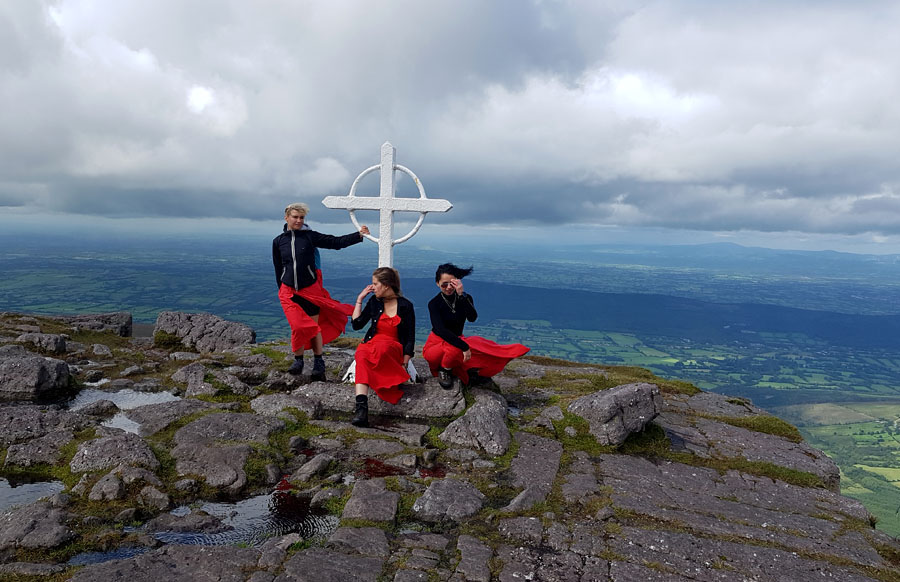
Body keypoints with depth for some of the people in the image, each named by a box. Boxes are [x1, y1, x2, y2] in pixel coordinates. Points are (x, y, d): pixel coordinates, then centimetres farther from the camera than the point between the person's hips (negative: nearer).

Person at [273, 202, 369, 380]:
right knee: (298, 327, -5)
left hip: (310, 289, -1)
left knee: (314, 327, 1)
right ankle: (298, 361, 14)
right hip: (289, 292, 1)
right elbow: (278, 269, 14)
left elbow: (336, 242, -4)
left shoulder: (310, 236, -1)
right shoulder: (278, 241, 5)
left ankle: (318, 363, 13)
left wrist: (359, 235, -12)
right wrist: (281, 290, 16)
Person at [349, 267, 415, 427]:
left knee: (380, 348, -40)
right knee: (362, 355, -35)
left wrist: (404, 364, -10)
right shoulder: (374, 301, 10)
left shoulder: (405, 305, 0)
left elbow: (410, 338, 0)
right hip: (372, 342, 3)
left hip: (394, 347, -2)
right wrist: (359, 299, 7)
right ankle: (361, 406, -50)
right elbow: (356, 324, 10)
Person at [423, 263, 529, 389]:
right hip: (436, 345, -3)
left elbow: (472, 318, -22)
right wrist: (463, 346, -39)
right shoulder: (434, 304, -14)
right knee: (455, 349, -38)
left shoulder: (465, 299, -2)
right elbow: (440, 330, -28)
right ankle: (443, 371, -9)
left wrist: (462, 295, -32)